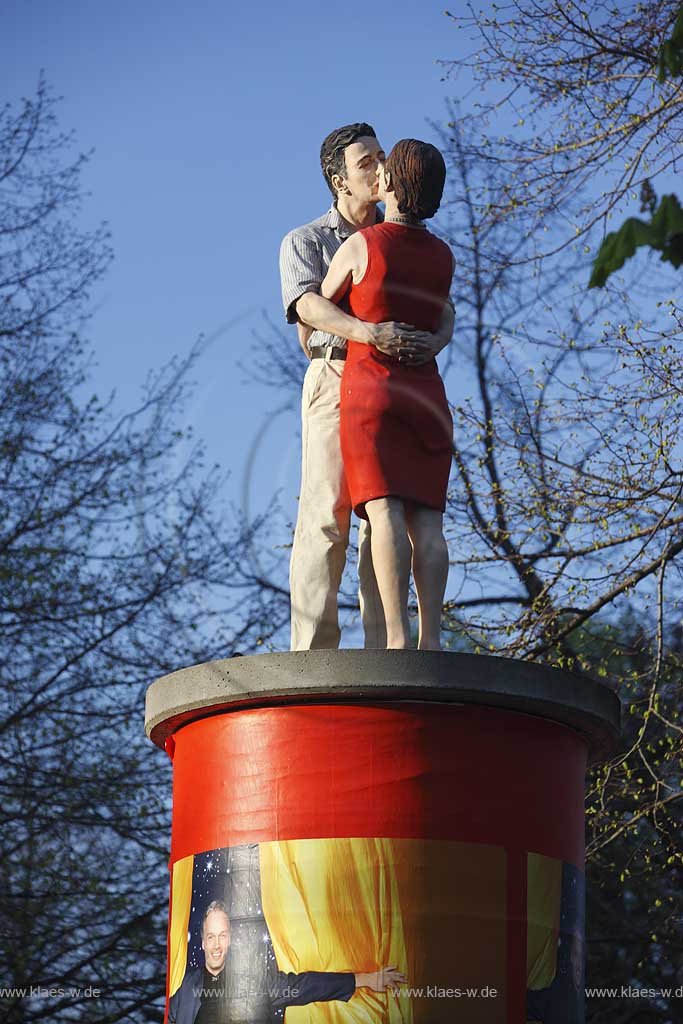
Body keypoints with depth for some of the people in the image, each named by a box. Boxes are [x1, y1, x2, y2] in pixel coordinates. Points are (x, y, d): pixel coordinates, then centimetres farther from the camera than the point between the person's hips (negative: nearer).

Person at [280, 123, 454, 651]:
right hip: (337, 379, -3)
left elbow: (443, 310, 7)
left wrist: (436, 339, -19)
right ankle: (314, 654, -19)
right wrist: (367, 332, -32)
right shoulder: (304, 243, 9)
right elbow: (309, 306, -12)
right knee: (326, 516, -14)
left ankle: (384, 652, -10)